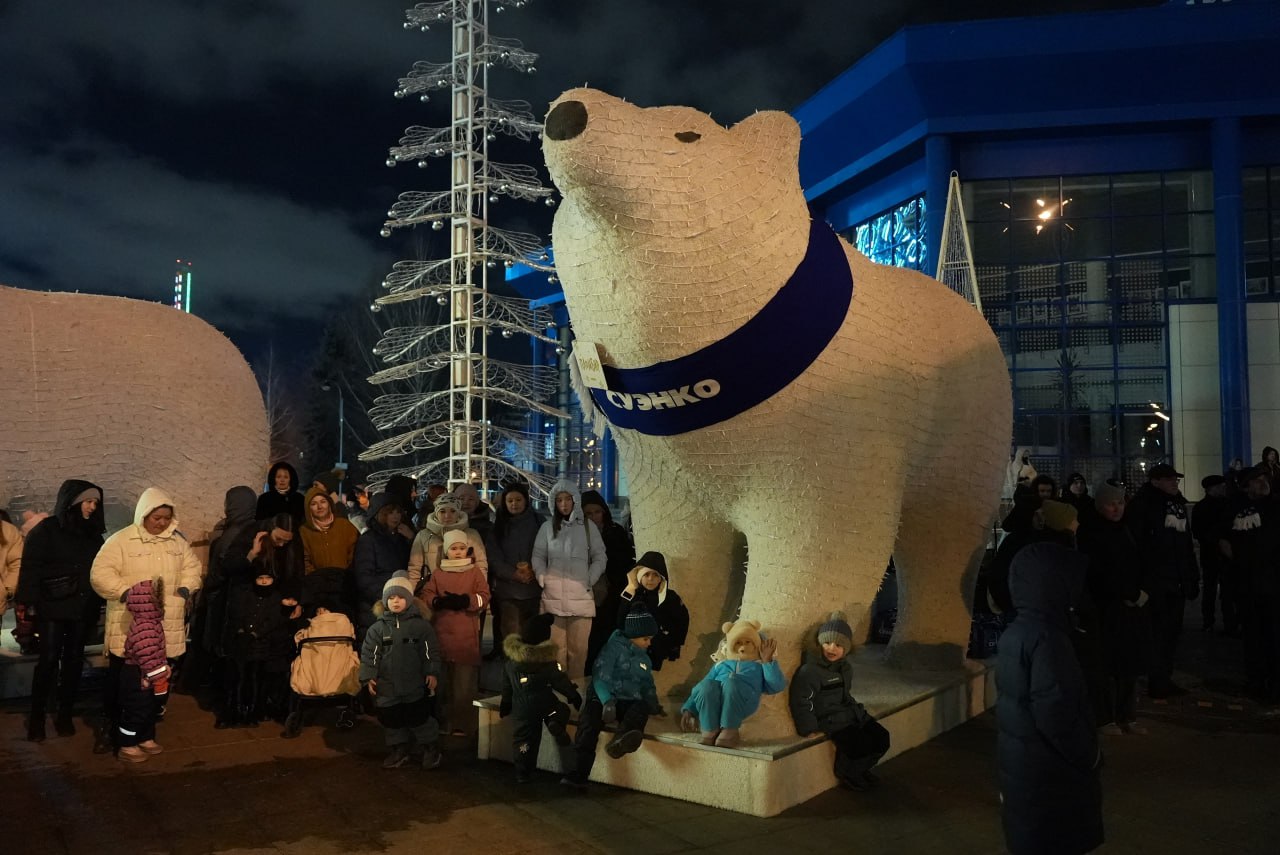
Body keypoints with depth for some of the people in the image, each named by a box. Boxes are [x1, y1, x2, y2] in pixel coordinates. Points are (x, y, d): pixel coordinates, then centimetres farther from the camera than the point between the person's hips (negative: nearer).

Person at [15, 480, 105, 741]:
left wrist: (99, 603, 10)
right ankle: (36, 717, 8)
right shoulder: (47, 529, -5)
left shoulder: (93, 533, 9)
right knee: (49, 660, -5)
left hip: (82, 608, 4)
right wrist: (30, 602, -14)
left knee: (74, 660, 7)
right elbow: (30, 567, -7)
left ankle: (64, 715, 17)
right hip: (53, 607, -4)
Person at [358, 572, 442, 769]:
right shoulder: (378, 628, 1)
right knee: (390, 720, 10)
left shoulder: (420, 624, -4)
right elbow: (369, 653, 2)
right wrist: (368, 677, -3)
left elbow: (430, 651, -2)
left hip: (415, 685, -2)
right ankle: (399, 749, 28)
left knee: (419, 717, 2)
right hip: (387, 686, 3)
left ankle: (431, 748, 19)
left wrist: (432, 673, -7)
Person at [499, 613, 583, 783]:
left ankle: (523, 774, 9)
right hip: (545, 703, -3)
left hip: (522, 707, 3)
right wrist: (575, 697, 6)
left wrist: (505, 705, 29)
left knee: (524, 737, 12)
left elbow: (506, 686, 17)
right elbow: (561, 681, -4)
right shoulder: (547, 660, -6)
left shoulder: (511, 661, 7)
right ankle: (556, 724, -11)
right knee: (562, 709, 20)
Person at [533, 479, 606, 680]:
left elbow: (599, 558, 8)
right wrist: (543, 580, -3)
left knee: (578, 646, -2)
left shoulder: (588, 526, 8)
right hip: (553, 596, 1)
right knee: (555, 645, 1)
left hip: (581, 596, -1)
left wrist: (589, 582, -3)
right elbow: (538, 557, 11)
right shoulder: (547, 527, 11)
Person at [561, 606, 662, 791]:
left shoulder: (644, 658, 20)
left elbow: (648, 686, 28)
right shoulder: (615, 647, 0)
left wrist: (653, 704, 6)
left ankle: (620, 742, -63)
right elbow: (600, 677, -11)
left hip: (629, 702, 4)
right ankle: (578, 774, -38)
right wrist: (607, 701, -26)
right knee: (589, 724, -33)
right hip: (604, 698, -3)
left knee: (641, 709, -32)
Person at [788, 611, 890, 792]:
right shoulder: (809, 670, -23)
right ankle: (846, 774, 8)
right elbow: (800, 701, -23)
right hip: (831, 720, -9)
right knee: (861, 745, -21)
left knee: (881, 738, 6)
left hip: (852, 714, 9)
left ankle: (860, 770, 28)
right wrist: (809, 728, -20)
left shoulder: (845, 667, 6)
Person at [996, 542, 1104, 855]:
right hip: (1045, 767, -9)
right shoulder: (1046, 638, -24)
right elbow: (1055, 713, -25)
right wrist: (1088, 755, -10)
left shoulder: (1016, 632, 5)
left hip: (1020, 758, 9)